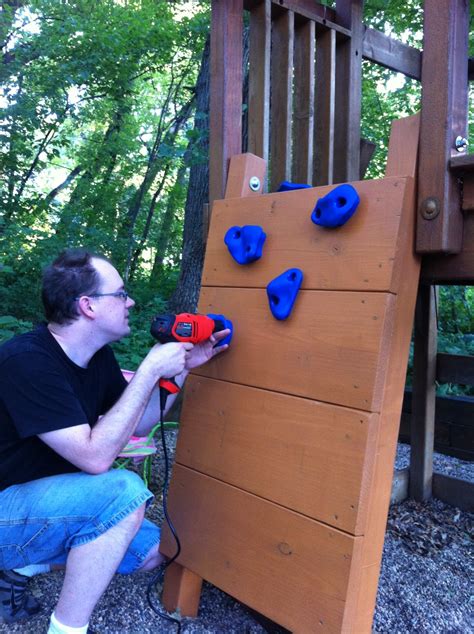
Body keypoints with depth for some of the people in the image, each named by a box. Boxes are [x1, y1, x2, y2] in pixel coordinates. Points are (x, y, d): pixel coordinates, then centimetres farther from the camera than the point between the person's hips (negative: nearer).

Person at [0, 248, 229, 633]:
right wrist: (150, 369, -28)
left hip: (39, 500, 9)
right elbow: (95, 457, -32)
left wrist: (181, 368, -4)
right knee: (124, 491, -29)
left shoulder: (98, 357, -1)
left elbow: (138, 425, 8)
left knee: (151, 551, 5)